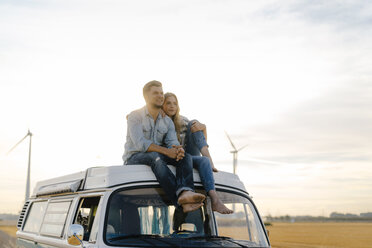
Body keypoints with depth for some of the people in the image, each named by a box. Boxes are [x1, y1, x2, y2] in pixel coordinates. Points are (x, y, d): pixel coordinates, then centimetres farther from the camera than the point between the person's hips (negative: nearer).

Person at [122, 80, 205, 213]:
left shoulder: (167, 121, 15)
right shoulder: (135, 116, -2)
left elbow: (172, 141, -1)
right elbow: (140, 143, -18)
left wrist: (177, 149, -28)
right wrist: (166, 151, -28)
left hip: (158, 157, 6)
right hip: (135, 158, -5)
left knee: (186, 157, -20)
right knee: (155, 156, -38)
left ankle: (185, 192, -52)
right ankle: (181, 202, -52)